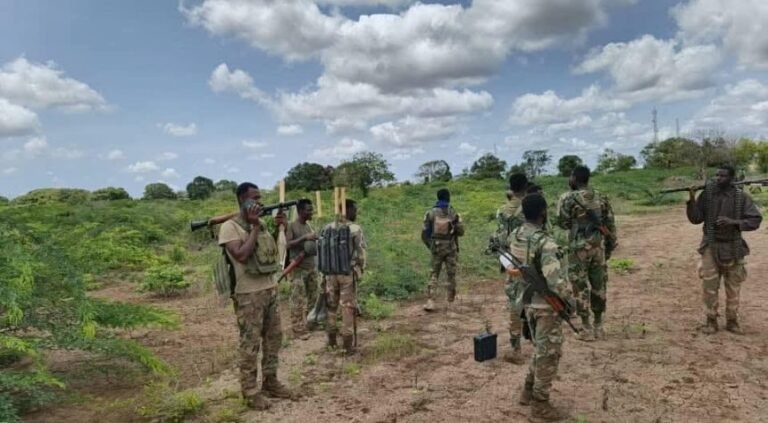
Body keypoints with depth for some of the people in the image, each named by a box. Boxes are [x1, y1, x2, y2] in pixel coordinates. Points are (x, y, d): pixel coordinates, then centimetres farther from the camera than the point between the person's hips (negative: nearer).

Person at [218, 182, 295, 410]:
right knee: (250, 343, 1)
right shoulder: (230, 227, -11)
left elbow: (273, 251, 18)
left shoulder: (261, 224, 10)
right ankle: (250, 391, 12)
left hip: (270, 289, 7)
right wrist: (255, 227, -17)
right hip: (249, 294, -7)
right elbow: (242, 256, -23)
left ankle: (270, 382, 26)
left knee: (274, 337, 13)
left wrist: (279, 227, 5)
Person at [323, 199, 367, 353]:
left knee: (331, 306, 15)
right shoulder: (355, 229, -11)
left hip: (330, 272, 5)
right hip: (348, 272, -4)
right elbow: (361, 252, -8)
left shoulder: (328, 228, 4)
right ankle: (348, 345, 6)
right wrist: (361, 268, 7)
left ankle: (331, 341, 24)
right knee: (348, 308, 3)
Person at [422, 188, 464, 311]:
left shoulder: (431, 213, -7)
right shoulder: (453, 213, -9)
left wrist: (430, 245, 11)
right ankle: (451, 296, 32)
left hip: (436, 247, 0)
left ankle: (430, 301, -6)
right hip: (451, 247, 0)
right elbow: (461, 231, -3)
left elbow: (425, 233, -4)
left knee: (434, 274, 7)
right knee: (451, 273, 16)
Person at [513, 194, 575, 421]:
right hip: (546, 305, -8)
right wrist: (569, 298, -14)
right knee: (549, 353, 6)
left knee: (540, 349, 24)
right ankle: (540, 404, 16)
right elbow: (554, 280, -29)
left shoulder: (515, 236, 0)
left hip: (527, 300, 8)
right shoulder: (545, 242, -26)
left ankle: (528, 391, 33)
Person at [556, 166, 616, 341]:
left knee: (581, 287, 3)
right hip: (599, 246, 5)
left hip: (579, 247, -5)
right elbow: (610, 224, 8)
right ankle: (598, 326, 20)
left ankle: (587, 329, 6)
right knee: (598, 285, 12)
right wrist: (610, 246, 17)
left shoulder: (568, 198, -9)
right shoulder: (601, 198, 7)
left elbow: (563, 223, -5)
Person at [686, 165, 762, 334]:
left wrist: (733, 222, -21)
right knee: (709, 286, 1)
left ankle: (732, 321, 24)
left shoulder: (742, 197, -5)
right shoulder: (707, 194, -2)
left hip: (733, 248, 0)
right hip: (711, 247, 0)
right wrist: (692, 200, -17)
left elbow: (755, 220, -6)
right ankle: (711, 321, 14)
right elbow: (696, 219, -2)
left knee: (733, 288, 10)